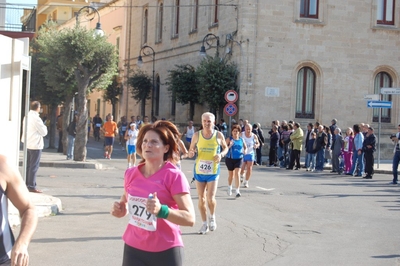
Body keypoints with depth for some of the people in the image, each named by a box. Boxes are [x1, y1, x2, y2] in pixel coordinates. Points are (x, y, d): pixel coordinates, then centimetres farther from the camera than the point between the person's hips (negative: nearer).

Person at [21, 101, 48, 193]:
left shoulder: (27, 117, 8)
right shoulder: (36, 118, -17)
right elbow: (44, 132, -12)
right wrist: (44, 127, 6)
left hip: (27, 144, 8)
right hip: (35, 145, -8)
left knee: (28, 166, 14)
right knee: (34, 167, -5)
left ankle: (27, 184, 19)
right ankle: (31, 186, -5)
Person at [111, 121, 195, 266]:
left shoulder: (174, 176, -14)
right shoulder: (131, 173, 1)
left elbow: (190, 218, -17)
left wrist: (161, 210, -31)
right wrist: (120, 209, -2)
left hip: (165, 251, -4)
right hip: (133, 248, 5)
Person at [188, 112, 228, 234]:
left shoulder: (219, 135, -6)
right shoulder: (197, 135, -4)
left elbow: (225, 147, 10)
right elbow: (190, 151, 6)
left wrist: (221, 154, -11)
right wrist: (191, 153, -19)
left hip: (213, 171, -2)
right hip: (199, 171, 2)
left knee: (210, 198, -10)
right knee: (201, 199, 7)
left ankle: (212, 217, 20)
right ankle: (204, 223, 22)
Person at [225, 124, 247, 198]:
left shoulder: (241, 140, 4)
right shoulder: (229, 139, -4)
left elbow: (245, 147, 20)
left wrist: (245, 150, -1)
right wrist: (229, 146, -25)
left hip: (238, 159, 1)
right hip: (230, 159, 0)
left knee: (237, 173, -14)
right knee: (231, 174, 13)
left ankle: (237, 191, -15)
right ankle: (229, 187, 40)